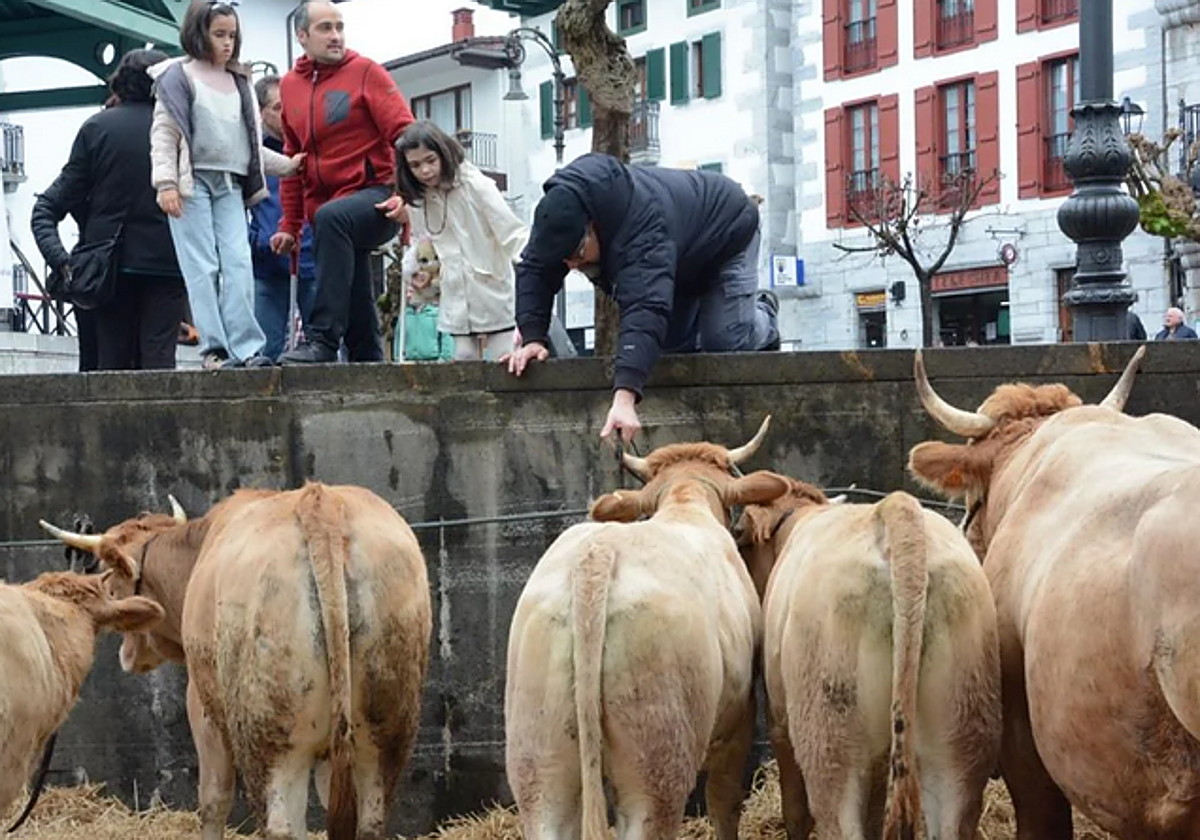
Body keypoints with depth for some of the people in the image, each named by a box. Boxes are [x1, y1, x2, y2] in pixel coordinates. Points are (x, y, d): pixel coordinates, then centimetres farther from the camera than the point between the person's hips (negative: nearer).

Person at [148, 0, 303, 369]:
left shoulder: (239, 82, 21)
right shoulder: (178, 76, 5)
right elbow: (164, 133, -2)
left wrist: (286, 165, 15)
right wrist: (166, 183, -13)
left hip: (231, 185, 5)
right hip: (193, 182, -5)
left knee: (238, 264, -7)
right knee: (203, 267, -8)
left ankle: (246, 347, -12)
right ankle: (214, 349, -11)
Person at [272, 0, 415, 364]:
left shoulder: (365, 72, -2)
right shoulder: (290, 85, 13)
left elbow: (405, 135, -10)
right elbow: (293, 159, 20)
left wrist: (406, 194, -23)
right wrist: (289, 225, 17)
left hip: (375, 200, -6)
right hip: (325, 213, 6)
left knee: (331, 218, -36)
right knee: (356, 307, 9)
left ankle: (322, 341, -39)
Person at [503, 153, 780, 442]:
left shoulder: (643, 226, -49)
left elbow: (645, 307, -59)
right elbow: (533, 270, -22)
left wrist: (624, 396, -69)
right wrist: (532, 338, -38)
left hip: (727, 234, -7)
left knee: (724, 340, -15)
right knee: (671, 342, 3)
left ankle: (763, 316, 19)